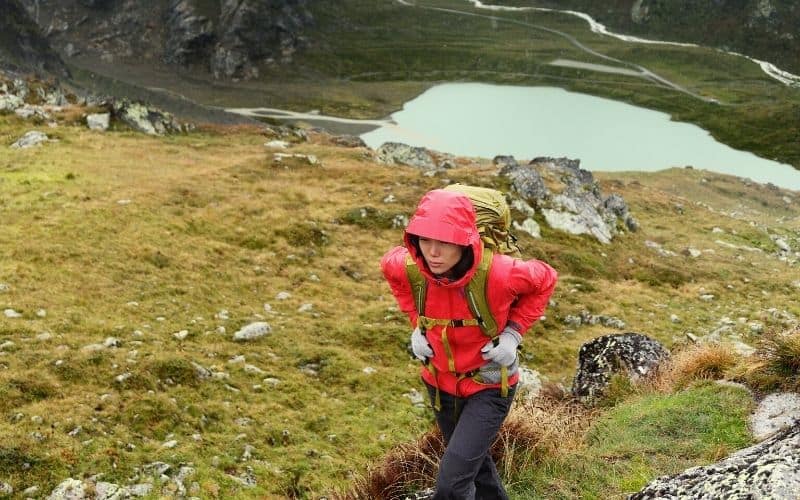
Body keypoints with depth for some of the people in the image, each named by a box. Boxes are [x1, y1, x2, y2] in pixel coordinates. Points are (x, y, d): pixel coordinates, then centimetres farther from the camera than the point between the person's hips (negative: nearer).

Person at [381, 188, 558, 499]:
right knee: (473, 461, 27)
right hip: (439, 382, 4)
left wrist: (513, 332, -16)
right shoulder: (407, 267, -23)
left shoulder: (499, 273, -32)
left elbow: (544, 280, -10)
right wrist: (417, 324, -3)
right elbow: (389, 266, 4)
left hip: (488, 386, -4)